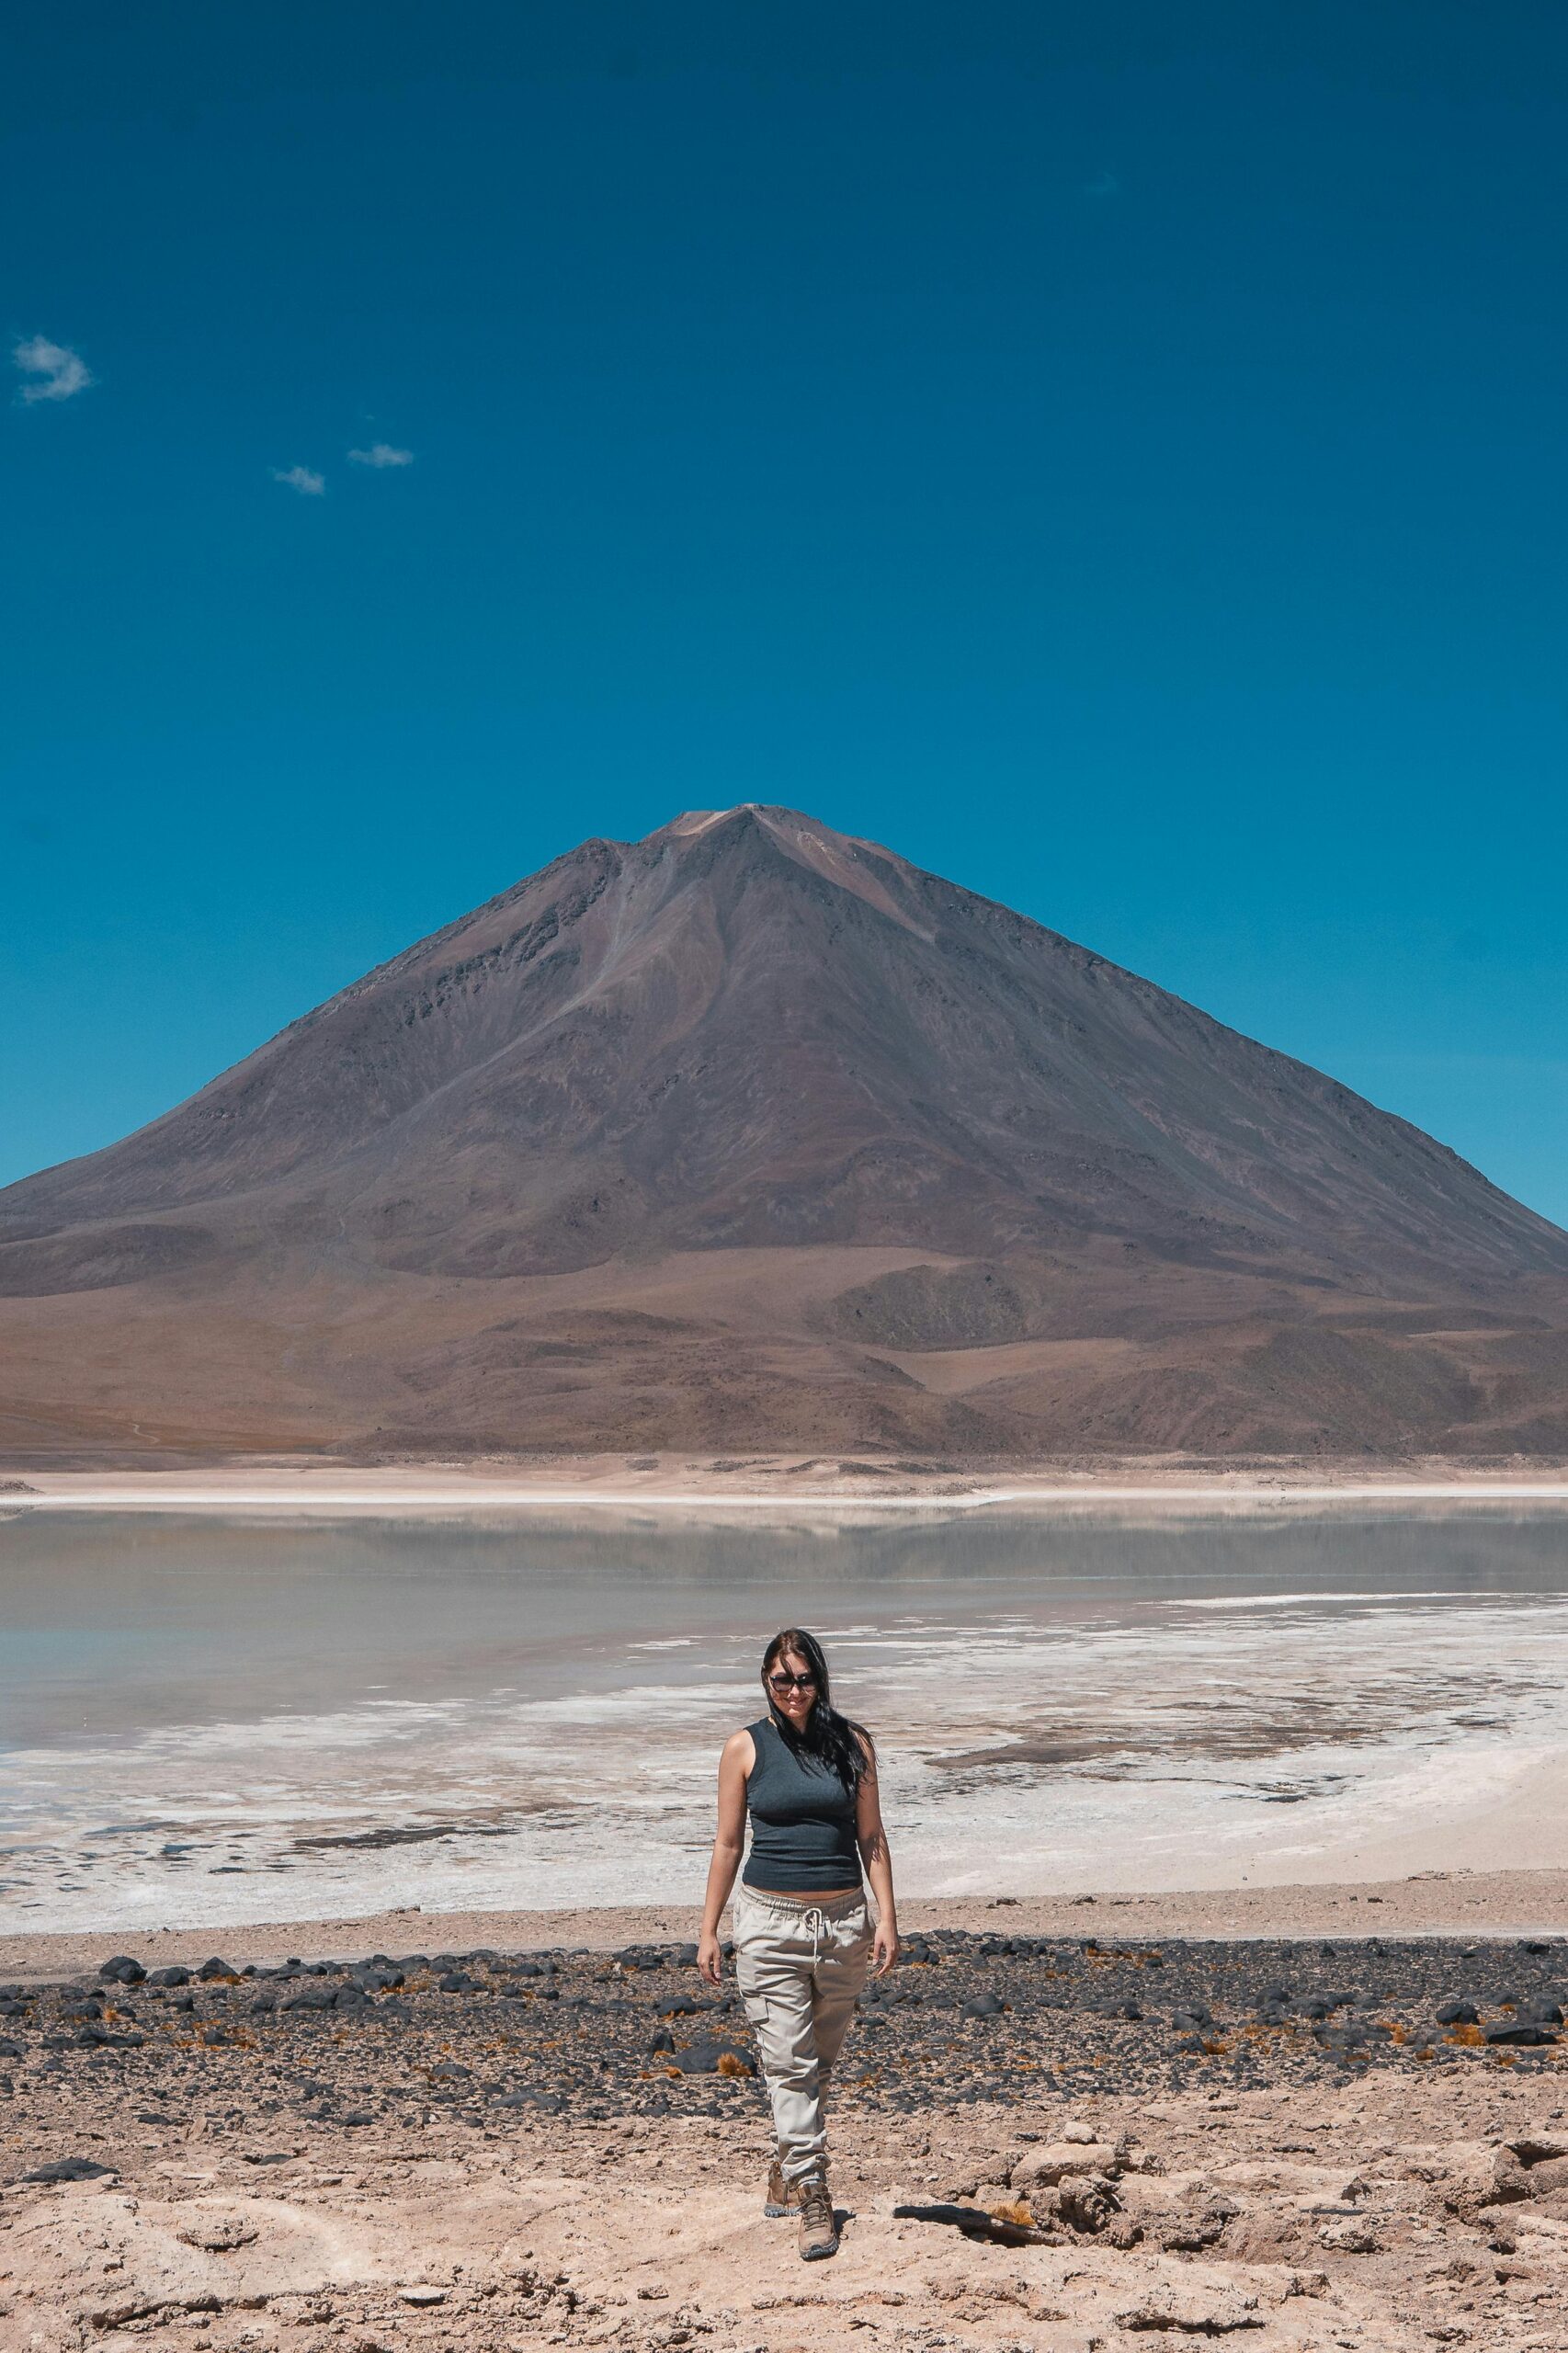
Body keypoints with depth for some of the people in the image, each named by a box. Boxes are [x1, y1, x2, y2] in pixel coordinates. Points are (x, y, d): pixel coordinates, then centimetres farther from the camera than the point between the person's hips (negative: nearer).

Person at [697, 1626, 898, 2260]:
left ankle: (784, 2178, 29)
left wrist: (887, 1916, -1)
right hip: (770, 1922, -2)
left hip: (843, 1921, 2)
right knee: (788, 2064, -7)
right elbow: (728, 1843, 4)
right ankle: (812, 2202, -5)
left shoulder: (852, 1743, 4)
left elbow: (871, 1836, 7)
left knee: (819, 2062, 12)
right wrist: (708, 1930, 3)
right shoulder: (745, 1748, 0)